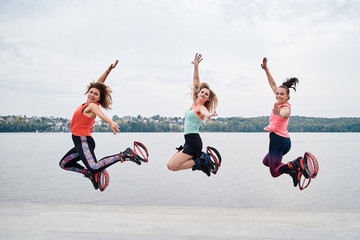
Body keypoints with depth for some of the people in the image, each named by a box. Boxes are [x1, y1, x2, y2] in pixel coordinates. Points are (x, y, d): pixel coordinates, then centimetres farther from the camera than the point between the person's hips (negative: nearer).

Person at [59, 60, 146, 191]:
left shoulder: (93, 106, -11)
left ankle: (124, 155, -29)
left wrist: (111, 123, -54)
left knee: (94, 168, -32)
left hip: (83, 141, -10)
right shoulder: (89, 104, 10)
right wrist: (108, 70, 9)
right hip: (81, 142, 10)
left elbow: (101, 114, -34)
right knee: (64, 164, 23)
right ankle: (90, 173, 14)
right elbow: (98, 84, 17)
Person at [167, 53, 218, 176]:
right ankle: (198, 157, 7)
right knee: (170, 164, 6)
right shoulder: (194, 103, 12)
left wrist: (209, 115, -60)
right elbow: (196, 83, 16)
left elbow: (205, 113, -36)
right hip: (189, 141, 9)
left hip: (194, 141, -9)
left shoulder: (202, 108, -9)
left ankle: (199, 163, -4)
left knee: (172, 166, -15)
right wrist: (196, 67, 12)